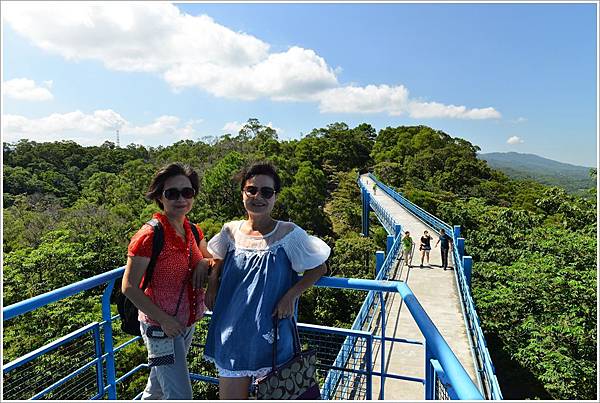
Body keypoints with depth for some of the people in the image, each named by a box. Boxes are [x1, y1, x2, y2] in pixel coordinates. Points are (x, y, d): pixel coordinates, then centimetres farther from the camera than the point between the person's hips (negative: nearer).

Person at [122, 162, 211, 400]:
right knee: (181, 396, 2)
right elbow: (129, 287, -18)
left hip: (187, 324, 7)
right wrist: (164, 319, -20)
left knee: (158, 387, 27)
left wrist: (205, 263, -9)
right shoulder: (149, 235, -21)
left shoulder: (194, 231, -2)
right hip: (160, 327, -6)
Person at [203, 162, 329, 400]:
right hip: (232, 334, 3)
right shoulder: (230, 231, -1)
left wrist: (291, 295, -15)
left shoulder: (289, 234, -11)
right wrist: (212, 282, 2)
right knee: (230, 396, 16)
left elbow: (319, 268, -4)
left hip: (270, 336, -3)